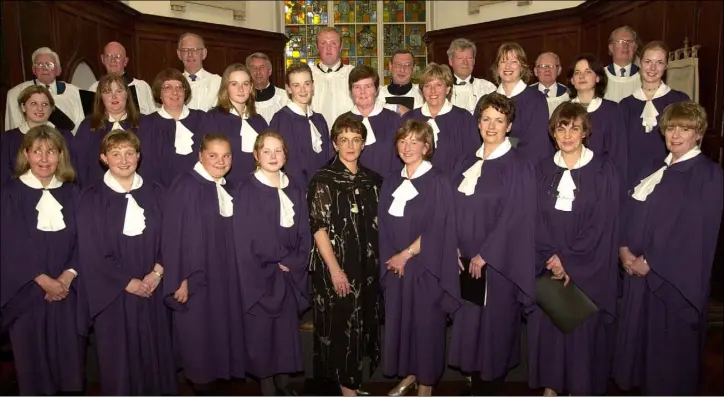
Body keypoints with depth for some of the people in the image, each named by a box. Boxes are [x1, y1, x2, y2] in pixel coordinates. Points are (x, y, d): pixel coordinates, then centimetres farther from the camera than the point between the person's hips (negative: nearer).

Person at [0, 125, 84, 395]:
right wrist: (44, 280, -14)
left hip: (67, 289, 2)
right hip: (27, 290, -2)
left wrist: (67, 276, -12)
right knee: (33, 356, 7)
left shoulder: (71, 194, 6)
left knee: (70, 355, 8)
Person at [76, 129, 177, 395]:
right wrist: (127, 282, -10)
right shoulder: (92, 198, -5)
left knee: (155, 350, 11)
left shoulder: (154, 193, 4)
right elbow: (91, 251, -8)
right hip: (113, 291, -2)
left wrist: (157, 273, -11)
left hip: (152, 286, 3)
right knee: (119, 354, 7)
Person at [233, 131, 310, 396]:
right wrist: (278, 262, -9)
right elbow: (246, 239, -9)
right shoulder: (246, 192, -6)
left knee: (287, 331, 10)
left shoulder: (295, 191, 9)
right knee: (263, 334, 4)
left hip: (290, 276, 4)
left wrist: (293, 264, -6)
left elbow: (304, 233, 7)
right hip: (261, 276, -4)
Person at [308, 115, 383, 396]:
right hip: (336, 267, -5)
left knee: (364, 323, 12)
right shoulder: (323, 179, -7)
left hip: (367, 266, 6)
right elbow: (318, 227, -12)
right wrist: (335, 269, -17)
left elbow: (377, 224, 13)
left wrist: (379, 261, 6)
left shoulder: (372, 179, 8)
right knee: (340, 326, 2)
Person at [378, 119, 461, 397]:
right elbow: (384, 227, 9)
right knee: (399, 322, 11)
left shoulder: (438, 182, -9)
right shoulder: (391, 184, 9)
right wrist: (391, 259, -3)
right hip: (396, 267, 5)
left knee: (426, 324, 4)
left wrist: (406, 255, -13)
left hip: (426, 268, -5)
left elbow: (437, 230, -14)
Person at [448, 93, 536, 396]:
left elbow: (515, 218, -14)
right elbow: (456, 209, 11)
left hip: (498, 263, -5)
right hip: (466, 260, 5)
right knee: (469, 323, 11)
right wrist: (455, 248, 0)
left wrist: (484, 256, -16)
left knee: (493, 325, 4)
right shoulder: (468, 164, 10)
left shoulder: (518, 167, -8)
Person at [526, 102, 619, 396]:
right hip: (547, 266, 3)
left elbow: (603, 224, -8)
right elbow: (536, 219, 1)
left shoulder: (603, 170, -3)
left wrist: (569, 260, -14)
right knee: (546, 325, 6)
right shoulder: (543, 170, 6)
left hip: (589, 270, -2)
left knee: (584, 328, 2)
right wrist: (550, 258, -12)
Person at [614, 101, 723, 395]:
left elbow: (696, 232, -16)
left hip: (676, 278, -6)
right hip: (639, 270, 6)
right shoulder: (654, 170, 12)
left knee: (671, 346, 6)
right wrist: (625, 248, -7)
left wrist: (649, 262, -15)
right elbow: (632, 213, 11)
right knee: (639, 335, 14)